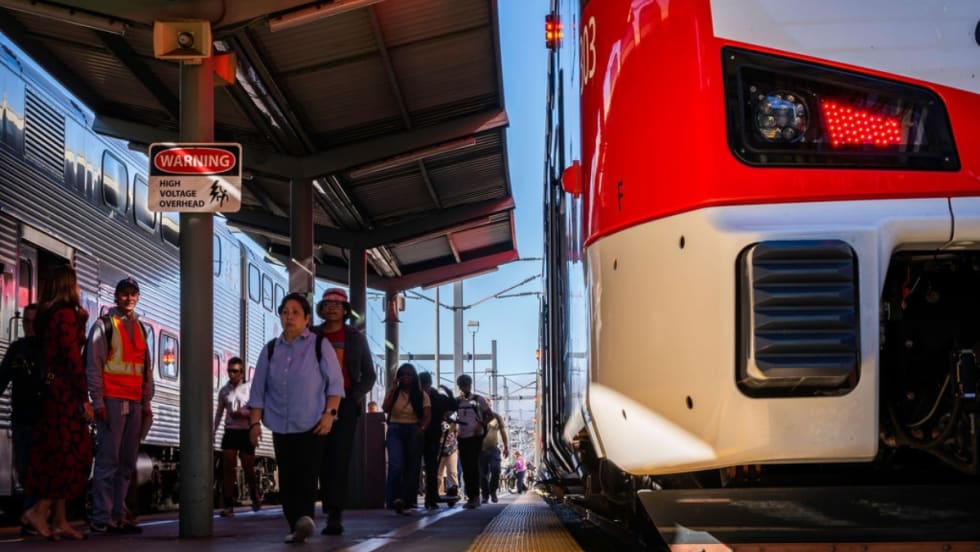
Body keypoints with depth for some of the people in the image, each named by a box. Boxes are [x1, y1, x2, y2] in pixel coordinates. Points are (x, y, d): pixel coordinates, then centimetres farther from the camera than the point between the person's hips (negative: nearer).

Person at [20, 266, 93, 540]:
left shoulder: (47, 315, 17)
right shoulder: (67, 314, -10)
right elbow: (72, 358, -15)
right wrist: (85, 399, -14)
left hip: (52, 391, 9)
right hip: (65, 392, -9)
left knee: (55, 456, 7)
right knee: (70, 455, -6)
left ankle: (60, 521, 8)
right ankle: (40, 511, -12)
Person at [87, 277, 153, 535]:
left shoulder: (140, 328, 19)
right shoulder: (104, 325, 1)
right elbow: (93, 366, -4)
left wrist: (146, 402, 15)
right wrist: (98, 402, -11)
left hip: (134, 404, 6)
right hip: (112, 401, -6)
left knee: (127, 463, 5)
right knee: (108, 460, -9)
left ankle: (118, 516, 9)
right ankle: (101, 518, -8)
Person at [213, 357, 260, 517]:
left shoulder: (249, 389, -5)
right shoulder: (224, 390, 5)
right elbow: (219, 412, 14)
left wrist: (242, 413, -20)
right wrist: (213, 431, 9)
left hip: (245, 432, -2)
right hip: (230, 432, 3)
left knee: (248, 468, 8)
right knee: (227, 468, -6)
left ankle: (255, 496, 36)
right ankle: (228, 506, -4)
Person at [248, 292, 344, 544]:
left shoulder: (320, 346, 4)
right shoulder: (270, 350, 13)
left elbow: (335, 383, 1)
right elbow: (258, 390, 13)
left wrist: (329, 413, -10)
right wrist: (255, 422, 4)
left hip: (311, 425, -4)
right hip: (281, 426, 4)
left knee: (306, 474, -17)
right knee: (286, 478, 1)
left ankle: (305, 517, -29)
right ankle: (295, 527, 5)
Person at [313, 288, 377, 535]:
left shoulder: (356, 338, 10)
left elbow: (369, 375, 12)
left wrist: (354, 397, -3)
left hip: (346, 403, -2)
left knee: (339, 457, -13)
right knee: (324, 458, -1)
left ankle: (334, 514, -18)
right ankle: (332, 513, 6)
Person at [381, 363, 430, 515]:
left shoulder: (421, 395, 6)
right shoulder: (393, 392, 9)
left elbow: (427, 416, -3)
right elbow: (385, 408, -8)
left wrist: (422, 428, -24)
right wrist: (394, 388, -7)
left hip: (413, 432, 1)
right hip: (395, 431, -1)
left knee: (412, 467, 1)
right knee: (396, 465, -21)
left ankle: (405, 501, 10)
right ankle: (395, 498, -22)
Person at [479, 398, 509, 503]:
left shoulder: (497, 417, 7)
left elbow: (503, 432, 12)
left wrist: (506, 447, 11)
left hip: (494, 449, 0)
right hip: (481, 449, 0)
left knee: (495, 470, -15)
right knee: (483, 474, 2)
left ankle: (493, 491, 2)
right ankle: (485, 495, 12)